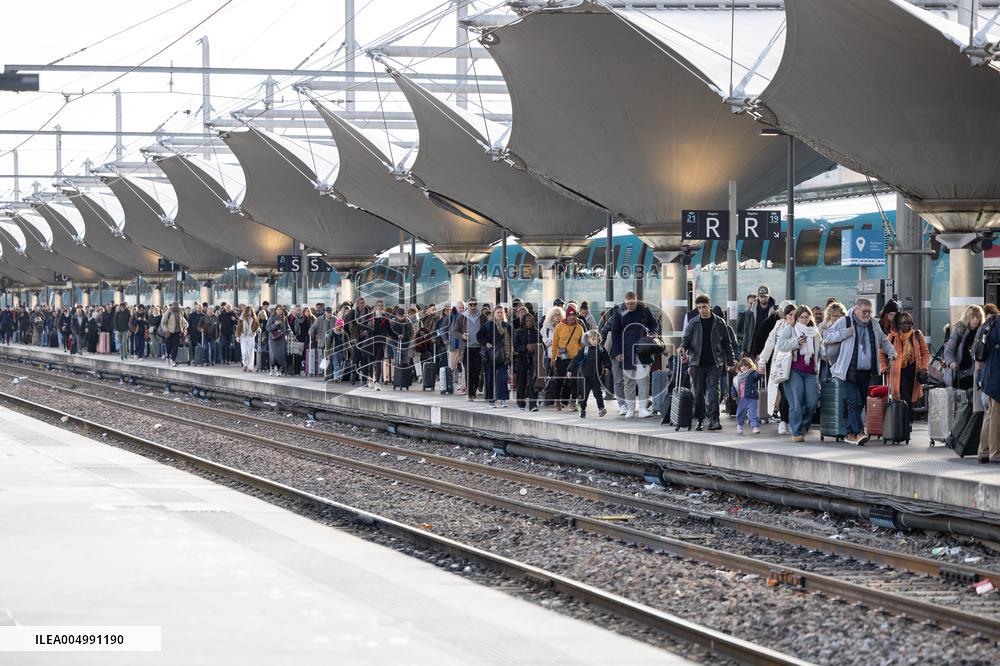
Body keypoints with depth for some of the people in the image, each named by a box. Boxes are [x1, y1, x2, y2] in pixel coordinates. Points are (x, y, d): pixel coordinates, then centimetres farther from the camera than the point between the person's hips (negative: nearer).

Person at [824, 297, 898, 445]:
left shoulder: (874, 325, 14)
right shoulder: (844, 322, -1)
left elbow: (883, 341, 28)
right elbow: (827, 337, -2)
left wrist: (891, 351, 9)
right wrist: (845, 333, -13)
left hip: (867, 373, 5)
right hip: (850, 372, -5)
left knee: (861, 403, 7)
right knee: (854, 402, -16)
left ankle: (850, 434, 17)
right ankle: (859, 432, -20)